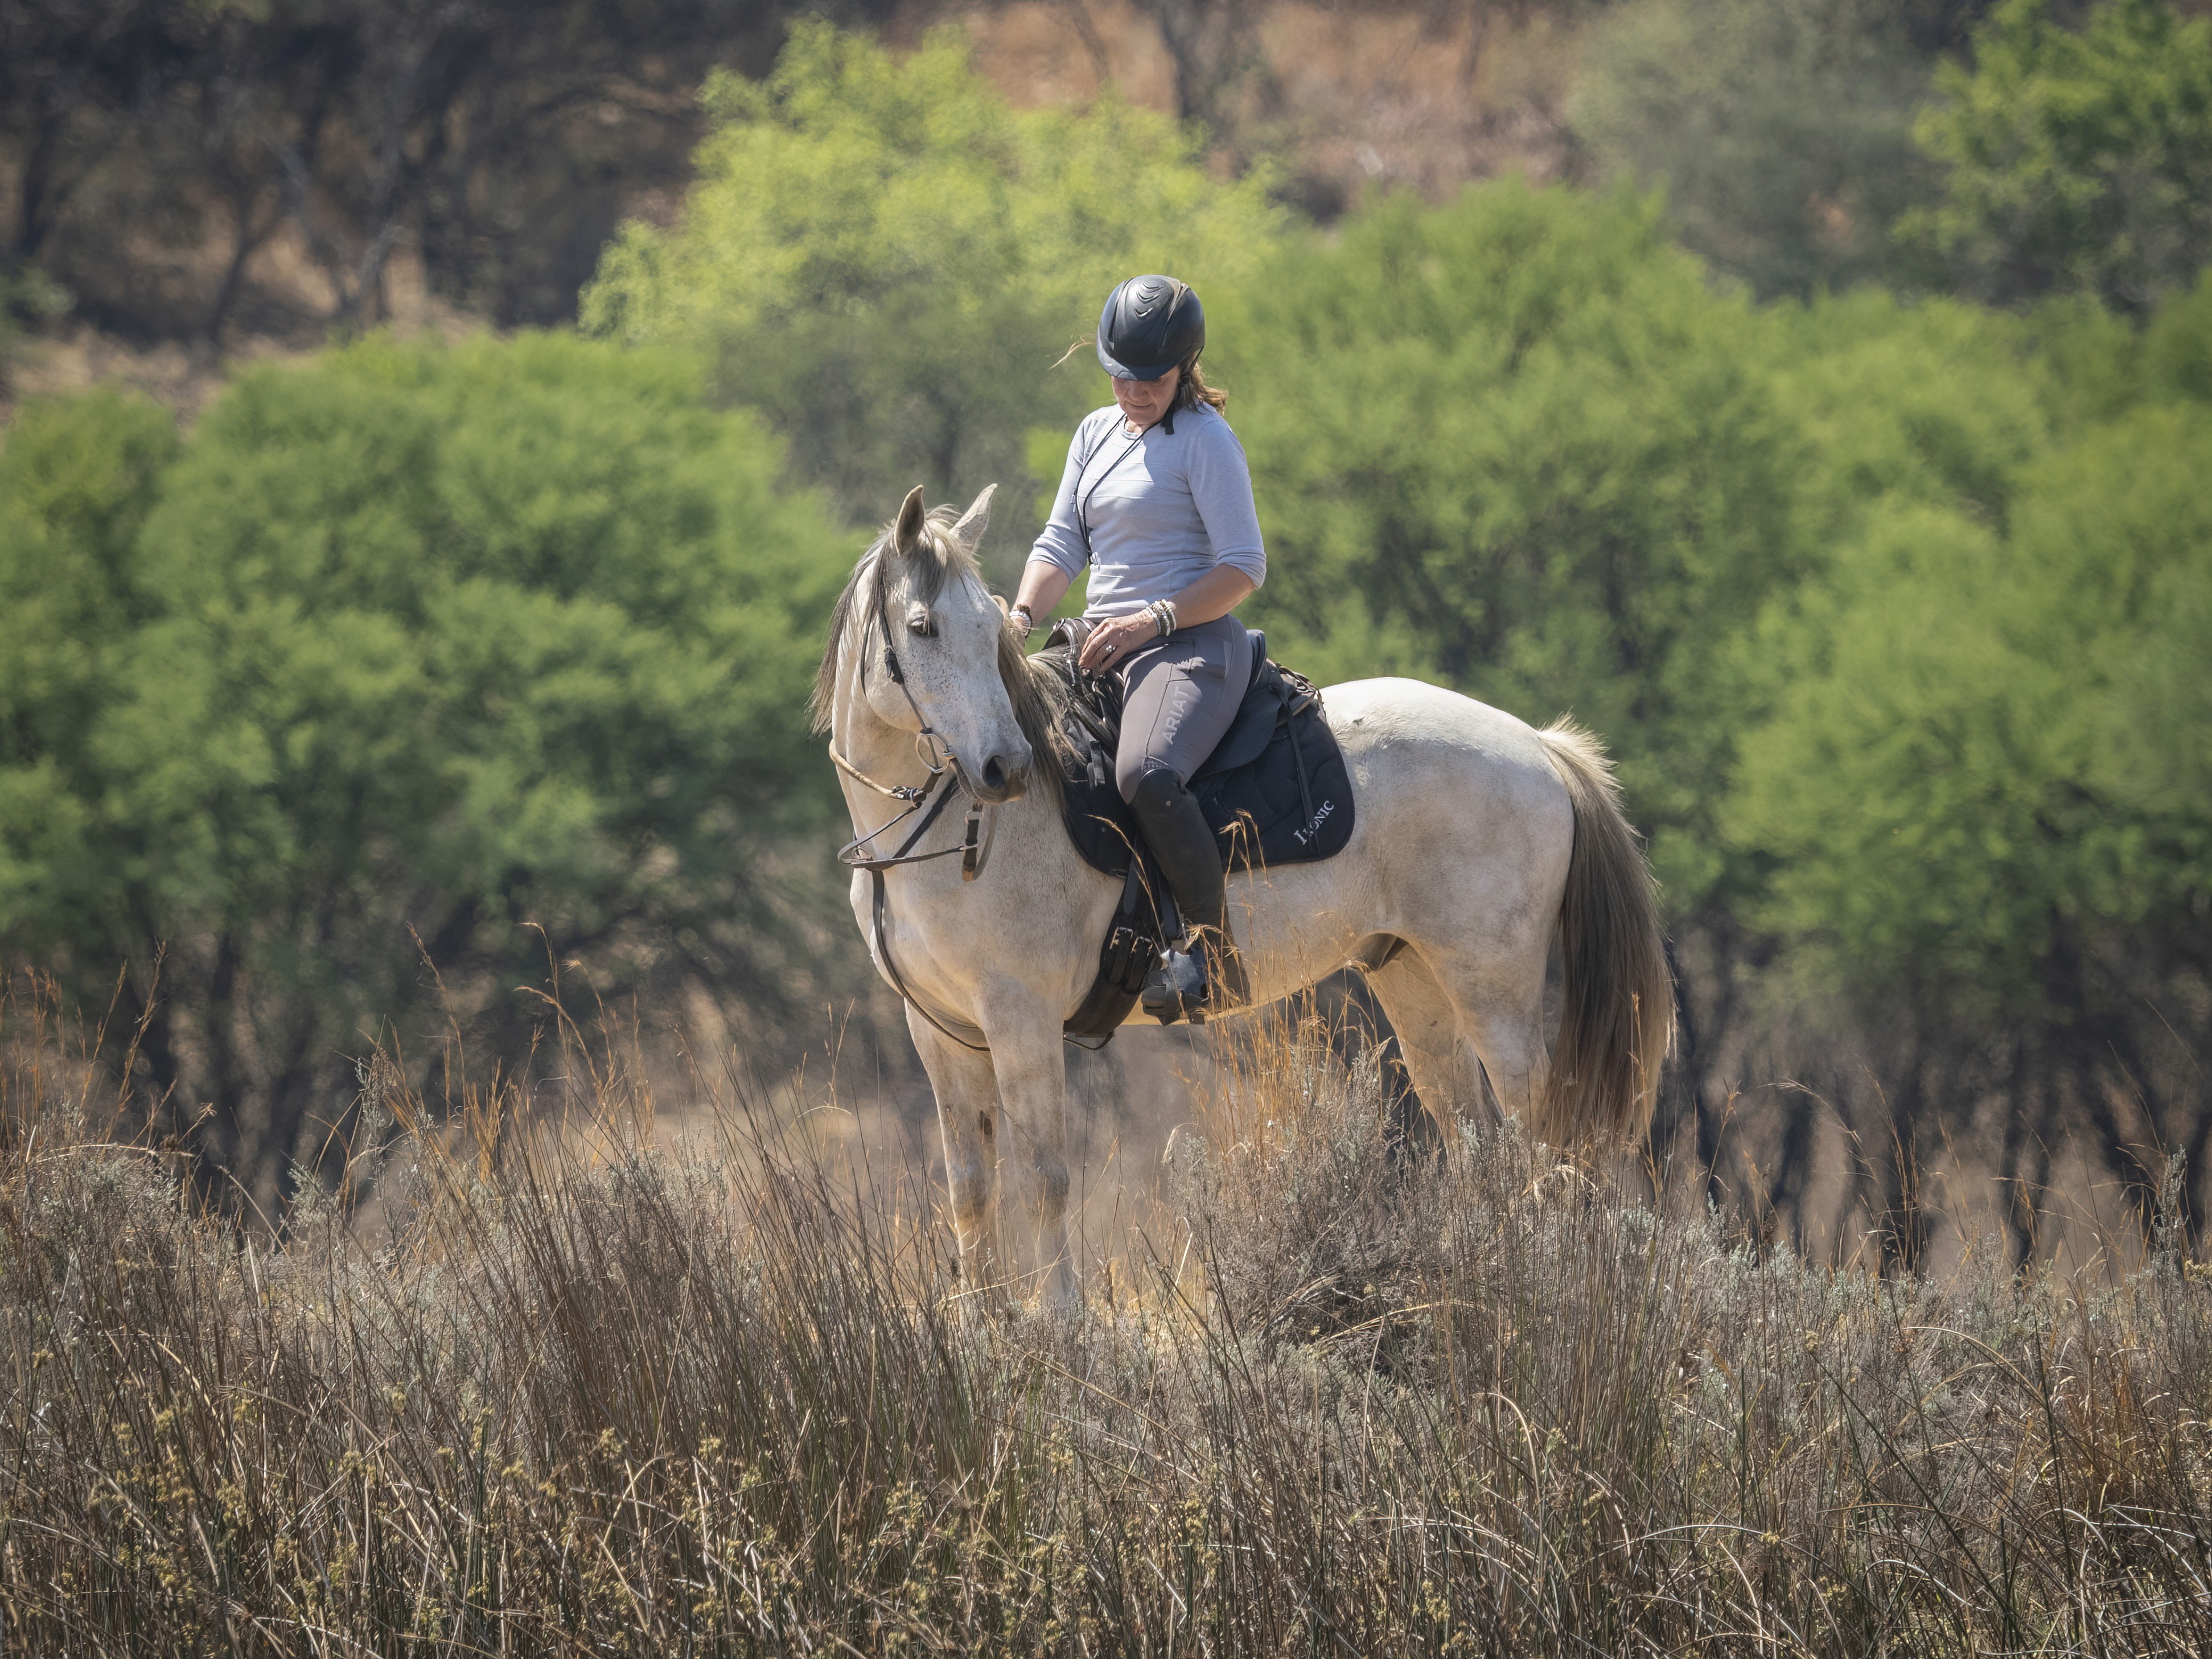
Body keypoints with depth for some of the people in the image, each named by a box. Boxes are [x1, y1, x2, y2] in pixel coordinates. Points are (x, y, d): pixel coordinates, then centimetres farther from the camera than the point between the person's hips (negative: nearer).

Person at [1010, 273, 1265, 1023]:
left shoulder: (1205, 441, -4)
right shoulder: (1097, 434, 18)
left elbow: (1244, 568, -9)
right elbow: (1062, 544, 16)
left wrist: (1153, 620, -19)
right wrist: (1021, 617, -4)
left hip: (1190, 646, -9)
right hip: (1104, 649, 9)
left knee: (1147, 773, -37)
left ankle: (1213, 953, -30)